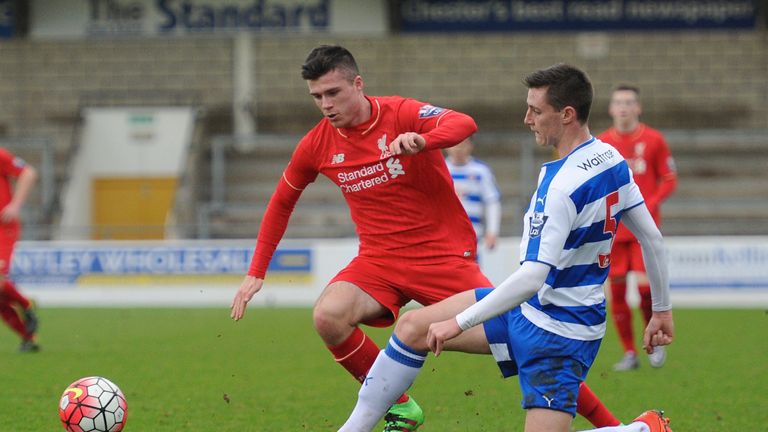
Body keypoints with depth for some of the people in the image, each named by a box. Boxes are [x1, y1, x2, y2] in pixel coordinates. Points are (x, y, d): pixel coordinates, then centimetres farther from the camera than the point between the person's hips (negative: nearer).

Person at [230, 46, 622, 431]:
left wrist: (422, 141, -50)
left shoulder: (400, 114, -11)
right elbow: (281, 203, 18)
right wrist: (256, 272, 13)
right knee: (328, 316, -26)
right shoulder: (317, 145, 1)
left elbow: (464, 124, -30)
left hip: (443, 252, -3)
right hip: (378, 259, 4)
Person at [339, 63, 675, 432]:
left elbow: (531, 280, -31)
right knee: (412, 327, 7)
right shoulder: (612, 160, 0)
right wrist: (661, 309, 20)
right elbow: (651, 236, 9)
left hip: (557, 332, -10)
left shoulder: (562, 186, -29)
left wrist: (459, 323, -24)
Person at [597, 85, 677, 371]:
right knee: (616, 290, 0)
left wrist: (649, 205, -11)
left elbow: (669, 180, 3)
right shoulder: (601, 143, 6)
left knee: (645, 285, -14)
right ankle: (629, 353, 11)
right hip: (612, 228, 2)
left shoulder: (654, 140, 1)